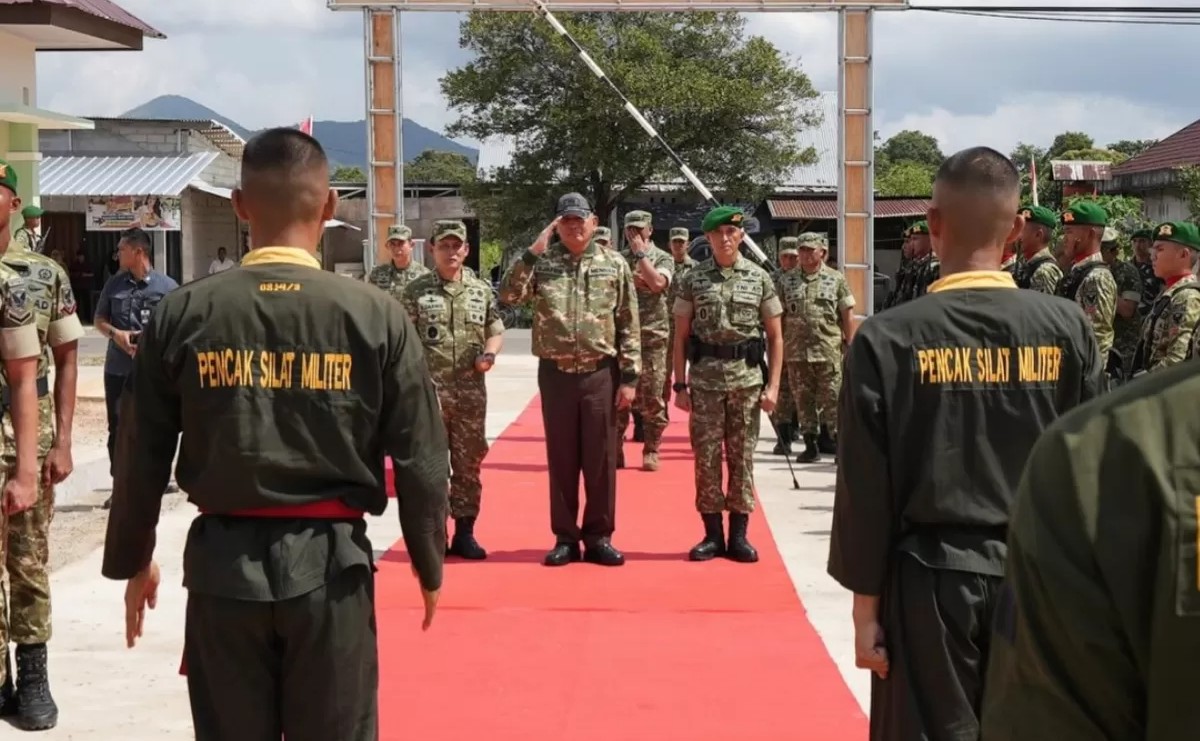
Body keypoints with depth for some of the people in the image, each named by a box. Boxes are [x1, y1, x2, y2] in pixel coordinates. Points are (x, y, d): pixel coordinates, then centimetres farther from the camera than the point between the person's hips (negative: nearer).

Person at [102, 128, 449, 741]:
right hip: (329, 564, -1)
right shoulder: (377, 316, -8)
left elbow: (141, 457, 3)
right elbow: (421, 459, -3)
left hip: (224, 561, 1)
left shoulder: (183, 314, -4)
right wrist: (429, 564, 12)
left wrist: (132, 561, 18)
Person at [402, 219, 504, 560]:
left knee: (469, 462, 8)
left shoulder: (481, 290, 9)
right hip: (429, 392, -3)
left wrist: (489, 353, -5)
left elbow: (496, 331, 17)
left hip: (471, 392, 3)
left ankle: (465, 532, 17)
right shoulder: (416, 291, 0)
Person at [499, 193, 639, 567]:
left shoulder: (614, 265, 1)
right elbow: (508, 295, -11)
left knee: (601, 459, 5)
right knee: (561, 458, 7)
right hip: (555, 374, 1)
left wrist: (630, 377, -4)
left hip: (601, 374, 0)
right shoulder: (542, 263, 3)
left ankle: (598, 537, 15)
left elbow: (629, 326, 1)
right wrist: (532, 253, -15)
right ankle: (565, 538, 16)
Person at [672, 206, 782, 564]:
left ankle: (739, 535, 12)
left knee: (742, 457, 4)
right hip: (705, 379, 0)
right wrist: (679, 384, 0)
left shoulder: (759, 278, 3)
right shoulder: (694, 279, 4)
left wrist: (773, 385, -2)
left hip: (747, 379, 0)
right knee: (706, 457, 2)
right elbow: (680, 336, 6)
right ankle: (712, 534, 12)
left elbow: (775, 336, 5)